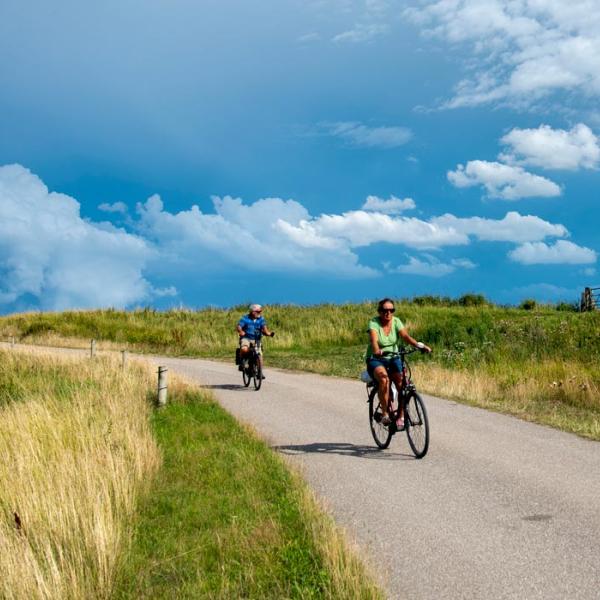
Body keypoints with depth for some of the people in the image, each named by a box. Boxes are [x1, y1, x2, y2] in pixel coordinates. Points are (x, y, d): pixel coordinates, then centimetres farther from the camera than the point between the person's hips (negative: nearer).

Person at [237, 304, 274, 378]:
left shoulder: (261, 319, 2)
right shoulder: (245, 318, -8)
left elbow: (264, 328, -8)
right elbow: (239, 326, -17)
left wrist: (269, 333, -28)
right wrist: (241, 332, -39)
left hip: (256, 340, 3)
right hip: (246, 338, -3)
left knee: (259, 355, -9)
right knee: (244, 349, -33)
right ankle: (241, 362, -5)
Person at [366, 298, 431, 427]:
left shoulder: (396, 321, -4)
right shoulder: (374, 323, -14)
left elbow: (406, 336, -19)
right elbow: (373, 340, -31)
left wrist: (420, 345, -38)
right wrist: (377, 351, -53)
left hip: (393, 358, 3)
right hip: (375, 359, -3)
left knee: (402, 382, -23)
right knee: (384, 378, -34)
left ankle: (401, 416, -10)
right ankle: (385, 413, -22)